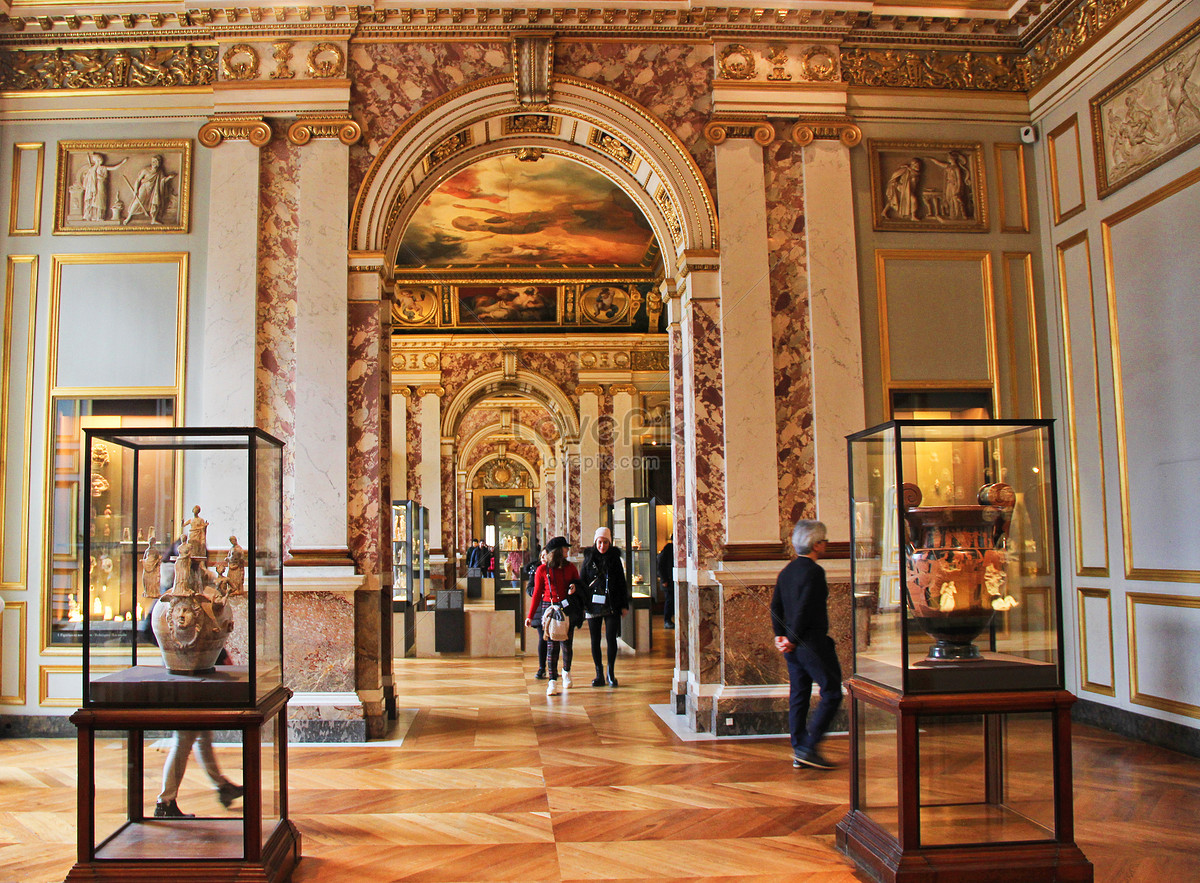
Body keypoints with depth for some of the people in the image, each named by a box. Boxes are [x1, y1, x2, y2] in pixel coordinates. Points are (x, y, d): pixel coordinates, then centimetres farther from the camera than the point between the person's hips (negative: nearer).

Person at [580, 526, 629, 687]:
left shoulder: (615, 558, 5)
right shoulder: (589, 558, 6)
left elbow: (622, 582, 8)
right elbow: (582, 581, 9)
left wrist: (624, 605, 3)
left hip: (612, 606, -1)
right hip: (593, 606, 1)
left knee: (611, 637, -5)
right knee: (595, 640, 4)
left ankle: (611, 673, 8)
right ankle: (599, 674, 13)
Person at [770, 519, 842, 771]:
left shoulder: (786, 571, 11)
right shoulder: (814, 571, -16)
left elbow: (775, 607, 10)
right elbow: (804, 609, -21)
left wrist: (780, 636, 8)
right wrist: (793, 640, -11)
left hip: (793, 646, 9)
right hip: (813, 643, -9)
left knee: (798, 695, 12)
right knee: (831, 693, 1)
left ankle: (799, 754, 16)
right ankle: (808, 748, -3)